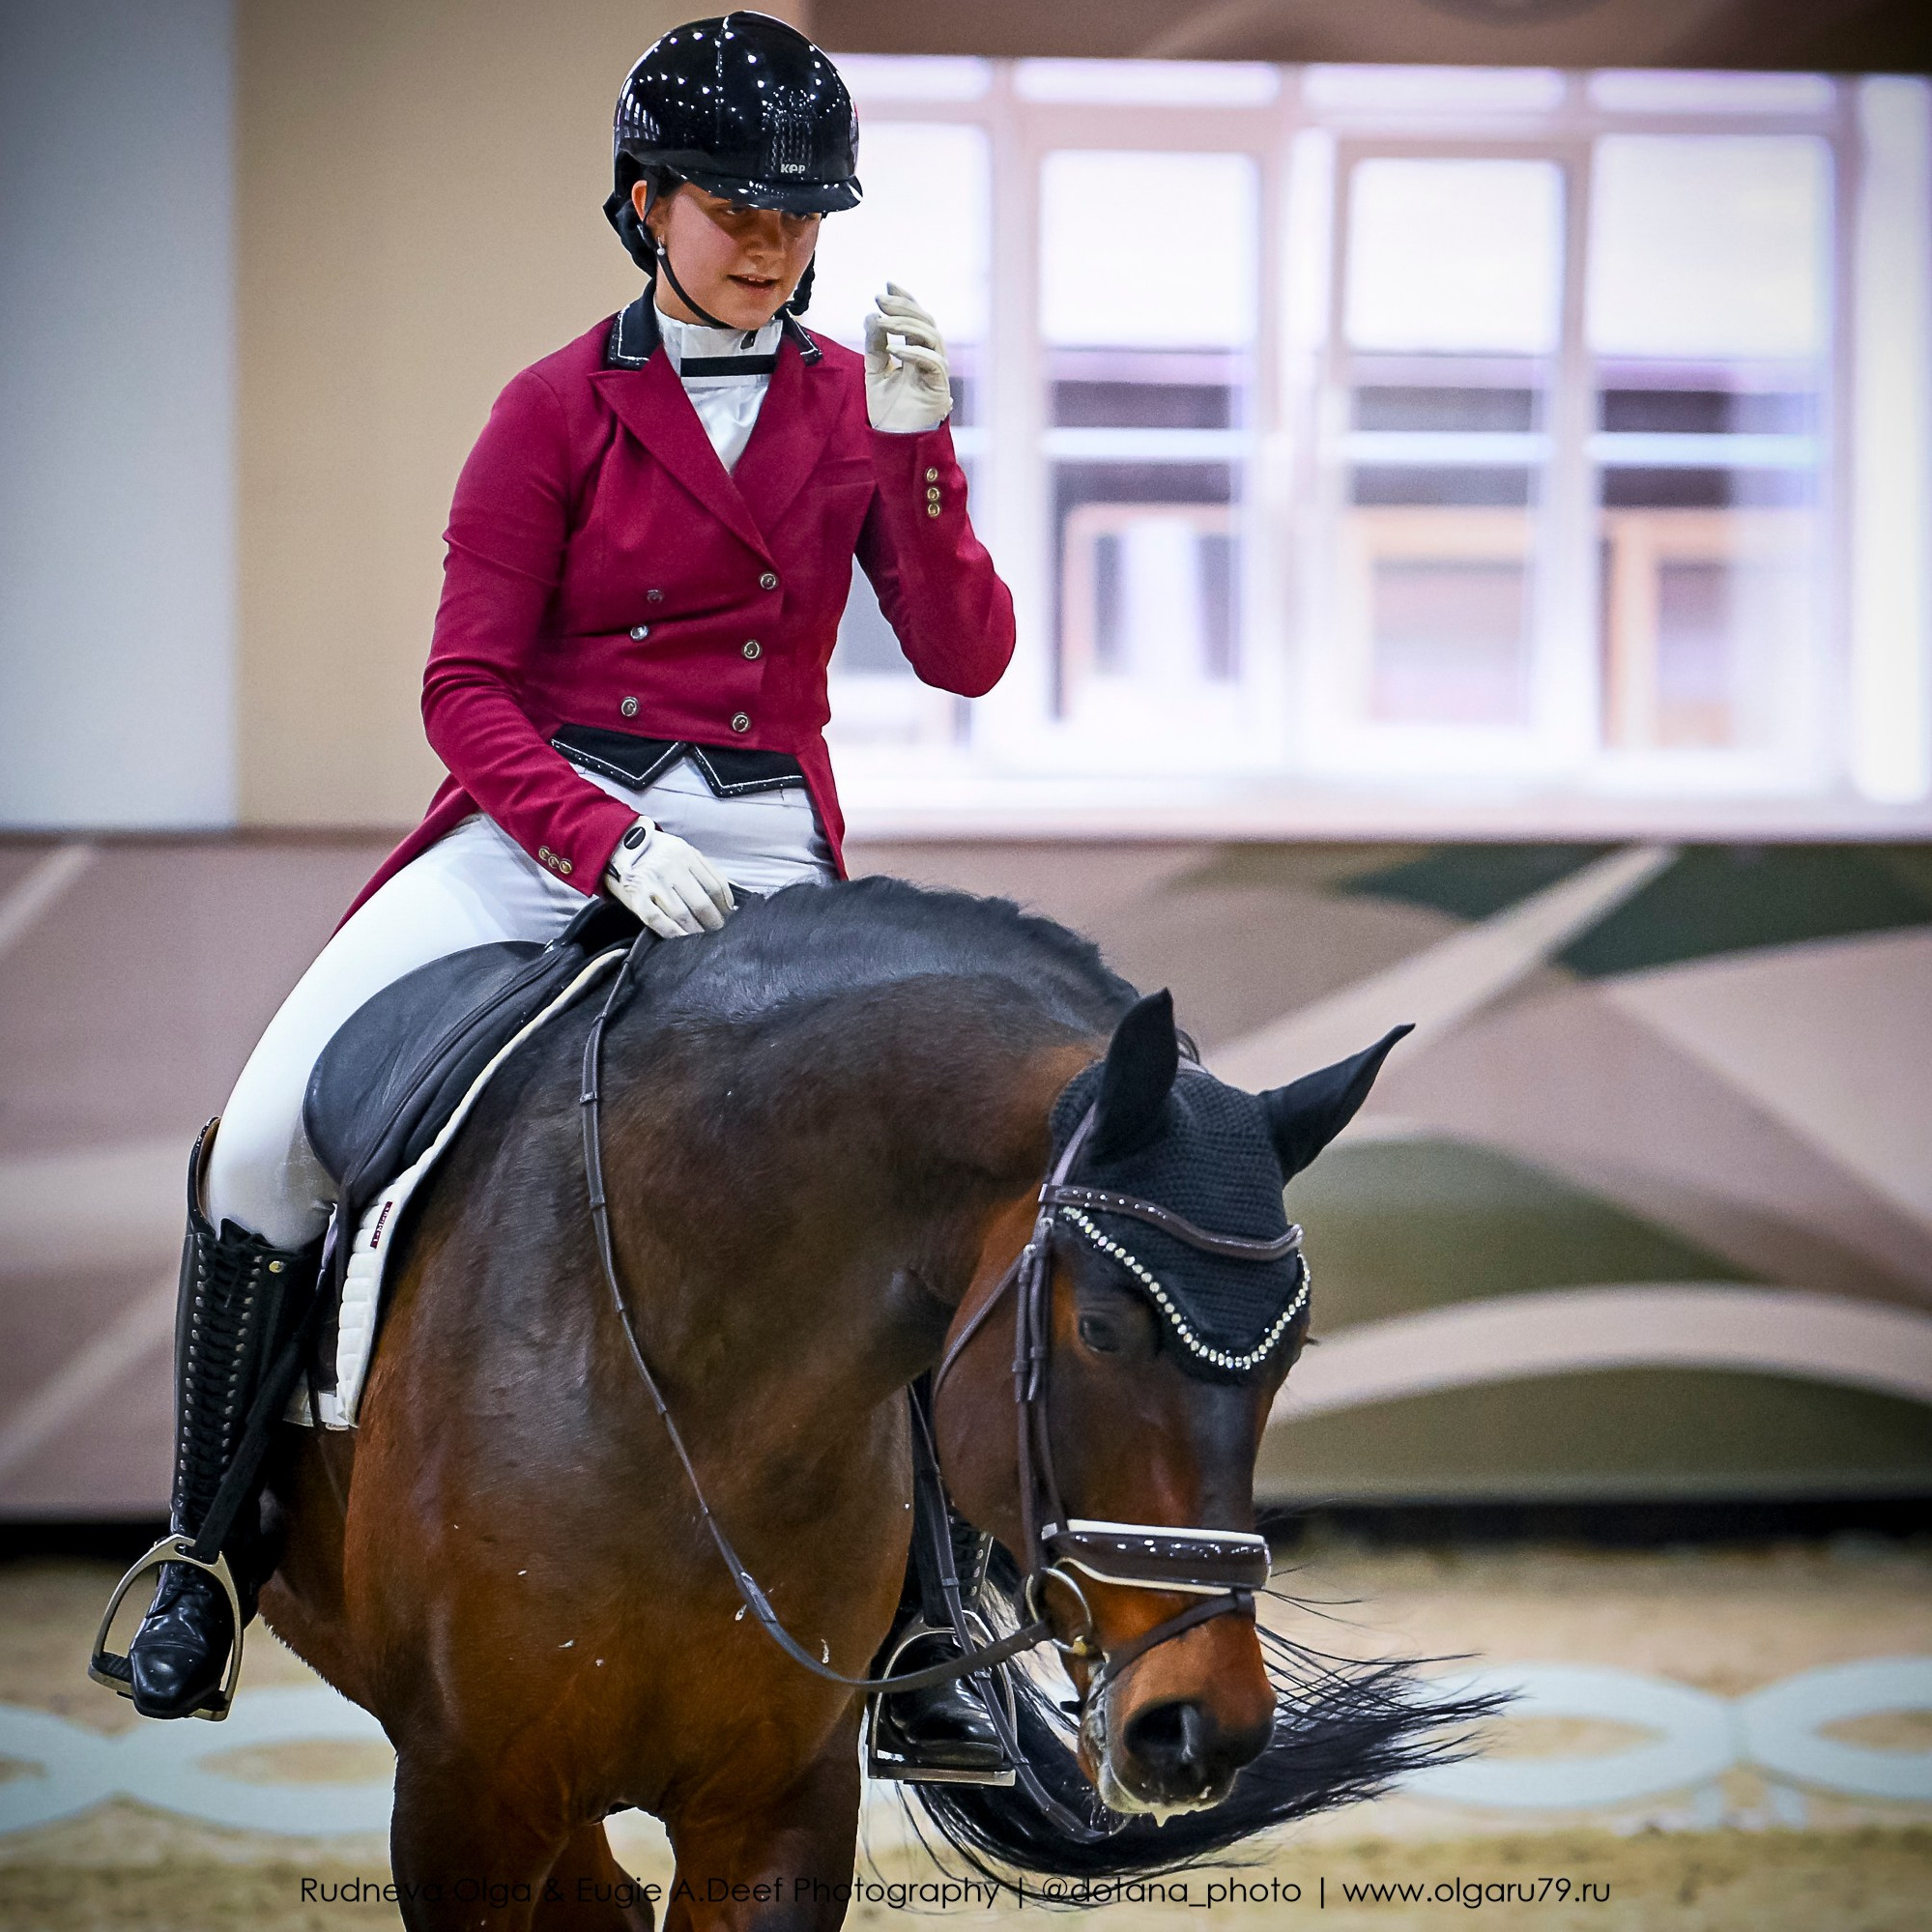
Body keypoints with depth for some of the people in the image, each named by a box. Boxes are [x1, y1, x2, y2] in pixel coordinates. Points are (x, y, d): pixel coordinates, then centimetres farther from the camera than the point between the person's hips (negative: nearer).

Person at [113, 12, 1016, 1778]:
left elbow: (966, 658, 1)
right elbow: (467, 685, -4)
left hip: (760, 846, 2)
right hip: (540, 818, -2)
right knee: (271, 1137, -19)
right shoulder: (560, 410, 0)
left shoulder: (856, 405, 8)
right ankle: (210, 1551, -1)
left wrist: (915, 454, -14)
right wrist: (608, 843, -20)